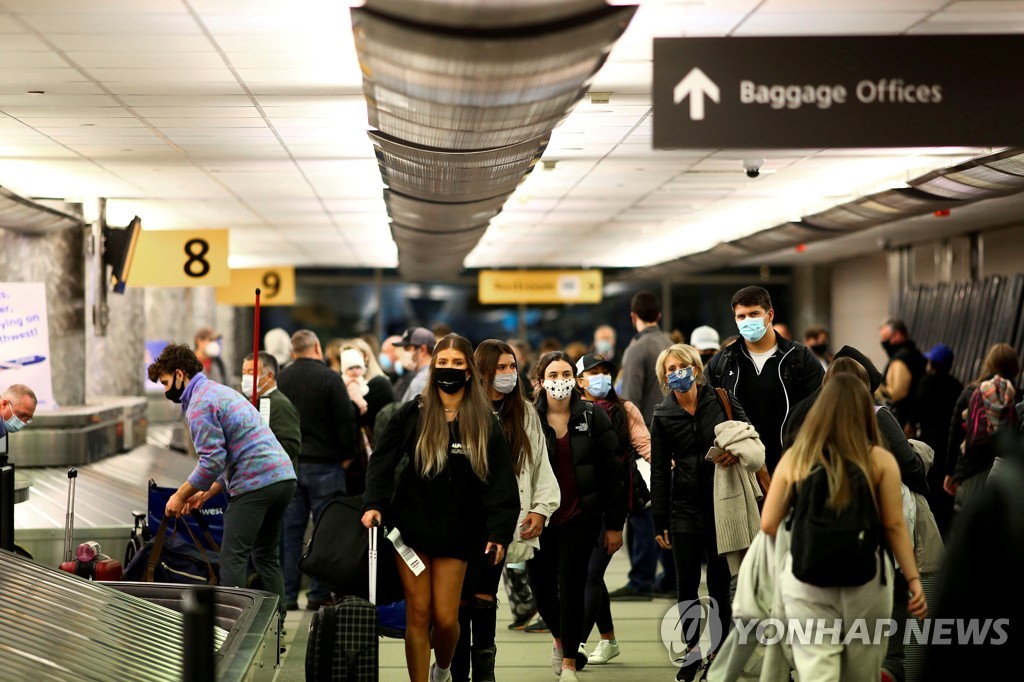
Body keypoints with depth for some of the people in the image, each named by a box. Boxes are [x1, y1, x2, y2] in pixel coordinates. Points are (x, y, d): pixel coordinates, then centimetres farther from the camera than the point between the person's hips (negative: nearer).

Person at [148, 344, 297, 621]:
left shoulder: (200, 405, -7)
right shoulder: (221, 391, 24)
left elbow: (212, 461, -14)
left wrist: (180, 496, -3)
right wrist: (206, 494, 22)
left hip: (255, 483, -10)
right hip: (284, 476, 10)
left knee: (233, 558, -5)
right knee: (266, 556, 16)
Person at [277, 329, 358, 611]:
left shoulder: (281, 379, 5)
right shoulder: (330, 378, -8)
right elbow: (346, 421, -10)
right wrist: (347, 456, 2)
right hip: (324, 463, -4)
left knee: (290, 529, 7)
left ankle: (287, 594, 7)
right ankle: (319, 593, 2)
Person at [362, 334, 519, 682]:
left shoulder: (485, 424, 3)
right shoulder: (412, 414, 2)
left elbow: (501, 481, 1)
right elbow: (382, 460, 1)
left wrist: (499, 533, -8)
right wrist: (374, 504, -13)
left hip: (455, 533, 0)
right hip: (411, 526, 0)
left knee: (445, 617, -1)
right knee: (418, 613, 0)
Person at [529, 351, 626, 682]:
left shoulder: (593, 418, -1)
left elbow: (612, 472, 0)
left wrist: (614, 524, -2)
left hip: (580, 518, -1)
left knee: (571, 586, -4)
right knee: (541, 586, 8)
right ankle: (561, 639, 39)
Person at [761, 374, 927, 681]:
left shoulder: (794, 458, 1)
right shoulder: (880, 460, -3)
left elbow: (768, 525, 3)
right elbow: (894, 527, -6)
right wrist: (913, 579, 0)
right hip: (866, 578, 0)